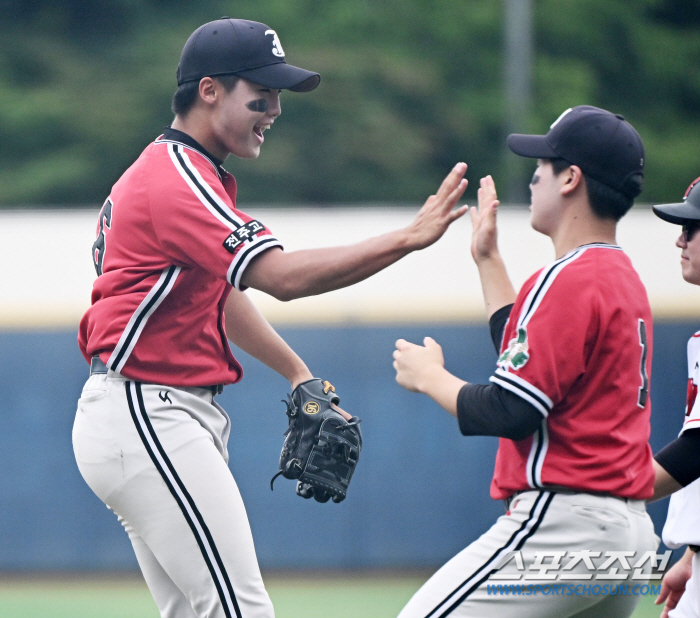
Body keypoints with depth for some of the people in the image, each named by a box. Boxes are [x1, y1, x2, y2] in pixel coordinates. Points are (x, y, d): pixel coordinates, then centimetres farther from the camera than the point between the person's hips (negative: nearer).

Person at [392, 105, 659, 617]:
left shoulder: (569, 280, -13)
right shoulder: (625, 278, 17)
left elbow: (510, 413, -19)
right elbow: (531, 357, 30)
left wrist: (429, 377, -2)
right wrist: (489, 260, 35)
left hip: (562, 522, -10)